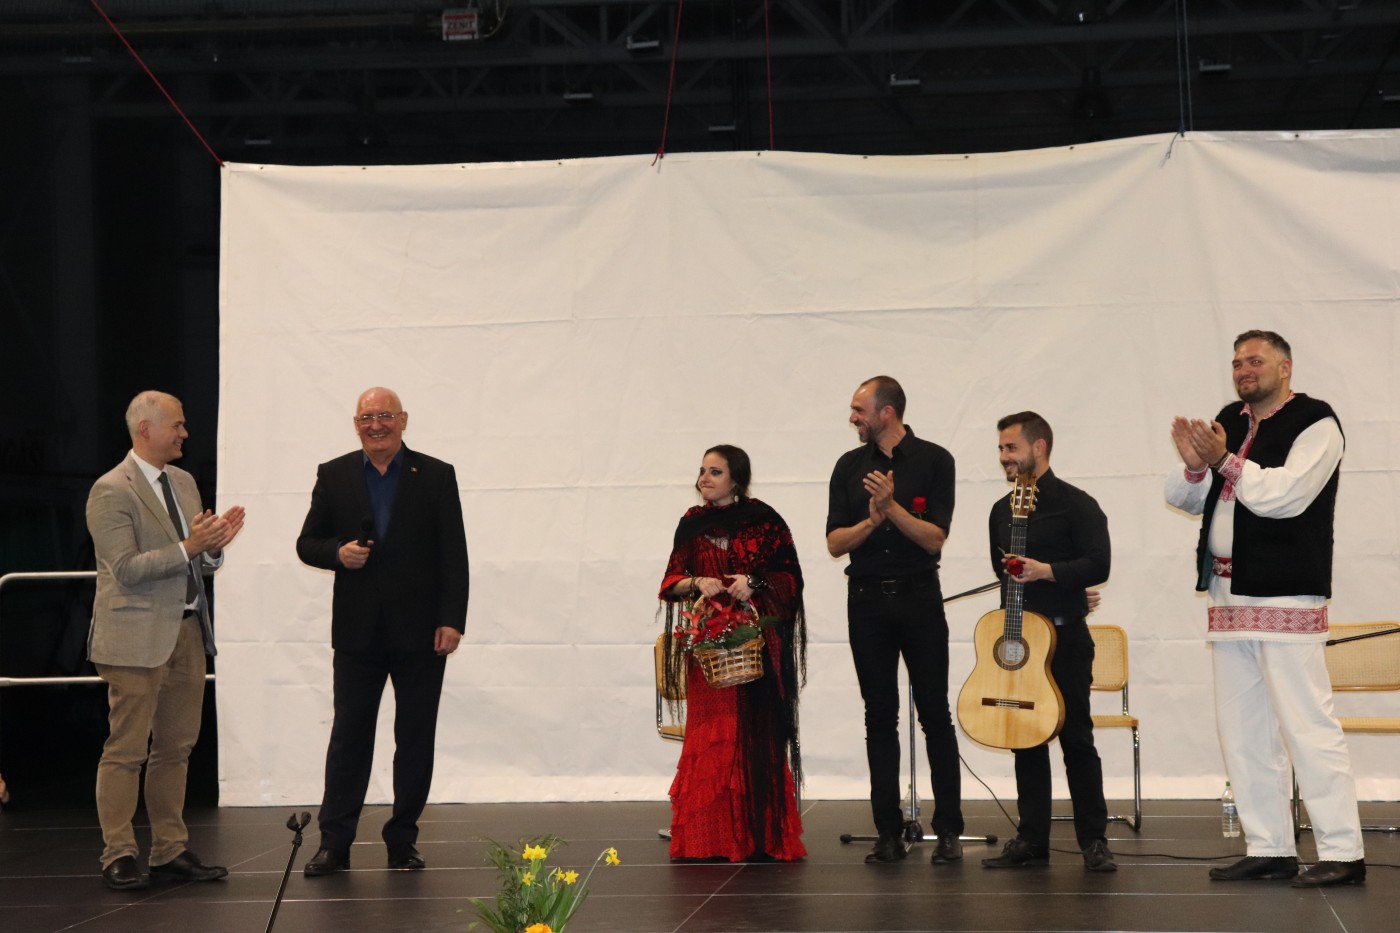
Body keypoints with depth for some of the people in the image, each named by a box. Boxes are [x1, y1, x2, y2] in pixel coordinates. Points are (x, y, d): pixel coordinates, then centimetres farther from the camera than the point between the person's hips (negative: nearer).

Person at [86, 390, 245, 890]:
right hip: (138, 637, -8)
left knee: (176, 747, 11)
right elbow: (127, 569, -16)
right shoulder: (111, 491, -10)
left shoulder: (183, 482, 15)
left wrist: (214, 544, -3)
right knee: (126, 750, -3)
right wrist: (188, 548, -21)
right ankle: (118, 857, 2)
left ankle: (170, 851, 17)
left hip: (187, 631, 8)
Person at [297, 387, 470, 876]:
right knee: (349, 736, 2)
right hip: (358, 631, 1)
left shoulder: (436, 476, 3)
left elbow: (453, 555, 0)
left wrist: (451, 620, -9)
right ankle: (334, 842, 5)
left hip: (420, 633, -1)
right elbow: (307, 542, 10)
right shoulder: (334, 476, 7)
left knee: (416, 738, 4)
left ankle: (403, 839, 14)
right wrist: (337, 553, -12)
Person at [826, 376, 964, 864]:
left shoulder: (934, 461, -2)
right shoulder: (849, 467, 8)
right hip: (867, 601, 3)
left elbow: (934, 539, -8)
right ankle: (889, 833, 8)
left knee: (935, 715, -2)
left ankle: (949, 830, 3)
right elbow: (835, 543, 3)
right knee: (880, 718, 4)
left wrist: (893, 507, -20)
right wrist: (872, 519, -14)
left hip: (919, 599, -3)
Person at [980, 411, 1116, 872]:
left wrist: (1046, 571, -23)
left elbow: (1098, 565, -15)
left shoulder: (1075, 504, -7)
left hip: (1065, 637, -6)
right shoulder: (1001, 510, 13)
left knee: (1076, 738, -4)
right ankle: (1032, 839, 12)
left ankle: (1093, 840, 2)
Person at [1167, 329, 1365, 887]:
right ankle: (1269, 848, 16)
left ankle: (1342, 853, -6)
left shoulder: (1315, 423, -6)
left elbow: (1287, 495, -19)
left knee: (1307, 725, -9)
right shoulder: (1229, 422, 16)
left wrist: (1225, 462, -18)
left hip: (1286, 598, -8)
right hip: (1229, 597, 8)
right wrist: (1194, 465, -6)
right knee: (1242, 731, 9)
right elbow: (1183, 498, 14)